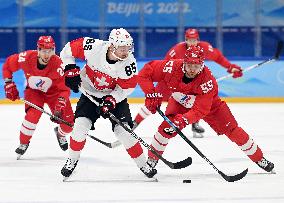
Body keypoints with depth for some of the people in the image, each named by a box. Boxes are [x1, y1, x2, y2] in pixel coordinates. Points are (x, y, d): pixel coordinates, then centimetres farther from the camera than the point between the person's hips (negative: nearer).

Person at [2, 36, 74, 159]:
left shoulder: (57, 64, -32)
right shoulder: (27, 58, -28)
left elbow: (64, 89, -29)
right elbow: (8, 65, -9)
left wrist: (59, 108, -42)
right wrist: (9, 84, -12)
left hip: (54, 92, 0)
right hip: (34, 91, 0)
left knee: (69, 122, -8)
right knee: (34, 114, -28)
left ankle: (60, 134, 31)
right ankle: (23, 143, -5)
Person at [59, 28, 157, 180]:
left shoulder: (129, 62, -25)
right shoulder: (93, 47, -27)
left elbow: (127, 87, -13)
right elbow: (69, 49, -12)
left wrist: (111, 100, -25)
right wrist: (70, 69, -17)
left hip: (115, 96, 0)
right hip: (90, 93, 0)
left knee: (123, 130, -10)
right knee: (81, 125, -15)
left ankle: (143, 165, 5)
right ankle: (72, 160, 9)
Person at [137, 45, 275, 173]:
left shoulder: (208, 81, -38)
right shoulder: (173, 67, -34)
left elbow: (201, 110, -39)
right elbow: (144, 73, -25)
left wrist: (184, 120, -54)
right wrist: (151, 94, -35)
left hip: (210, 104, -1)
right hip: (180, 102, 1)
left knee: (232, 129, -7)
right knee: (167, 127, -19)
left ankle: (258, 158, 8)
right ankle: (151, 160, 3)